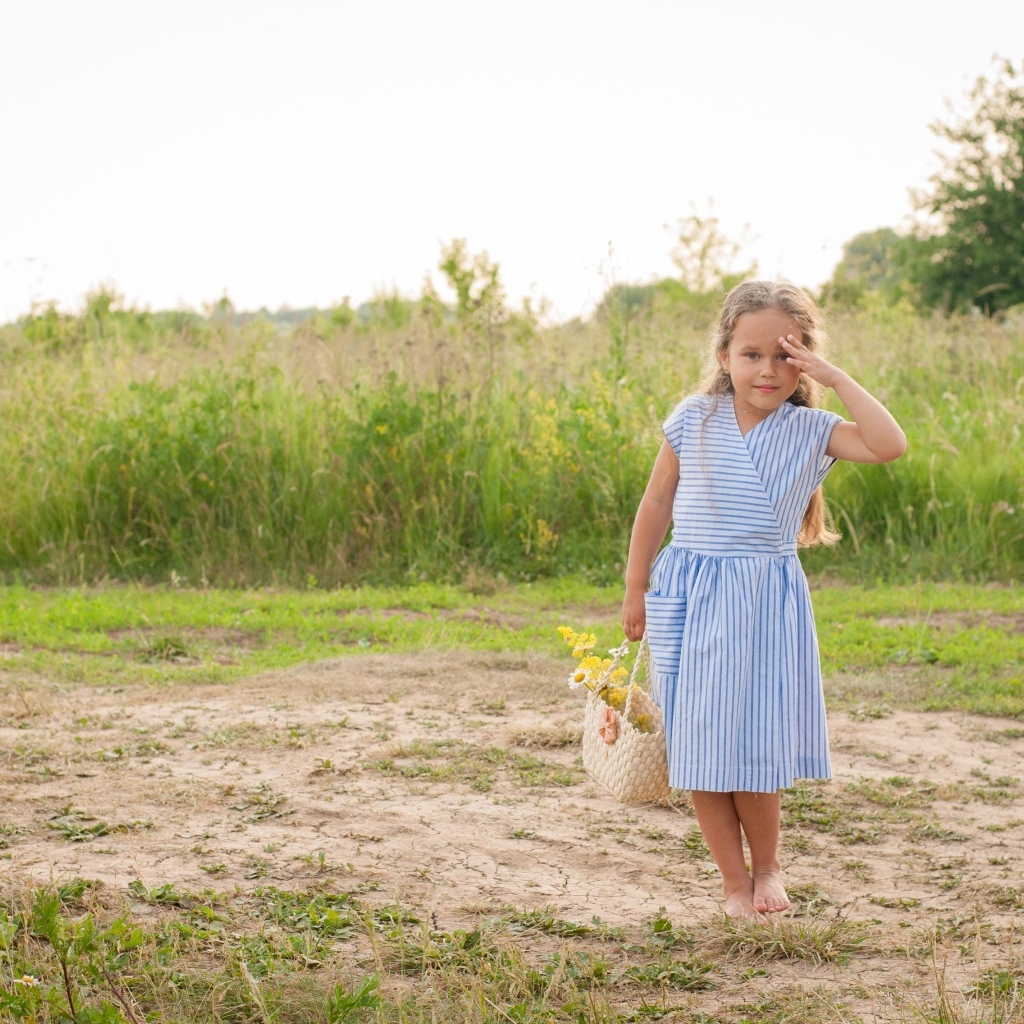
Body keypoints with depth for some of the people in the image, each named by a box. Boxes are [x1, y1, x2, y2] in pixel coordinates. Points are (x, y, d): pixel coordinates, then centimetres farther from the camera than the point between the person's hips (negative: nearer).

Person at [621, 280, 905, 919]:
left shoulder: (811, 430, -2)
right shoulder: (694, 420, -1)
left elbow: (890, 445, -17)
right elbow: (657, 505, 7)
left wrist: (834, 377, -15)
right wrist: (636, 589, 9)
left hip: (769, 601, -1)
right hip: (693, 598, 1)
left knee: (757, 743, 1)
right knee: (701, 747, 2)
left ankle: (767, 866, 25)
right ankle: (735, 882, 14)